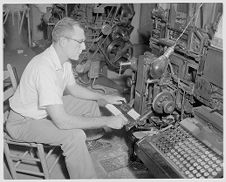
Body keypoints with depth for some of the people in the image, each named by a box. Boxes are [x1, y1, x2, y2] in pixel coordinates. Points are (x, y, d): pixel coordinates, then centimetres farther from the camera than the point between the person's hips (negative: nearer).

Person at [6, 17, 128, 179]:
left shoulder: (63, 60, -7)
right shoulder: (45, 68, -36)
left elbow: (73, 88, 11)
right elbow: (62, 121, -39)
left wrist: (104, 97, 1)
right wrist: (107, 121, -32)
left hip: (48, 109, 9)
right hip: (24, 122, -9)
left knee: (91, 104, 12)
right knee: (75, 135, -30)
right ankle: (86, 178, -7)